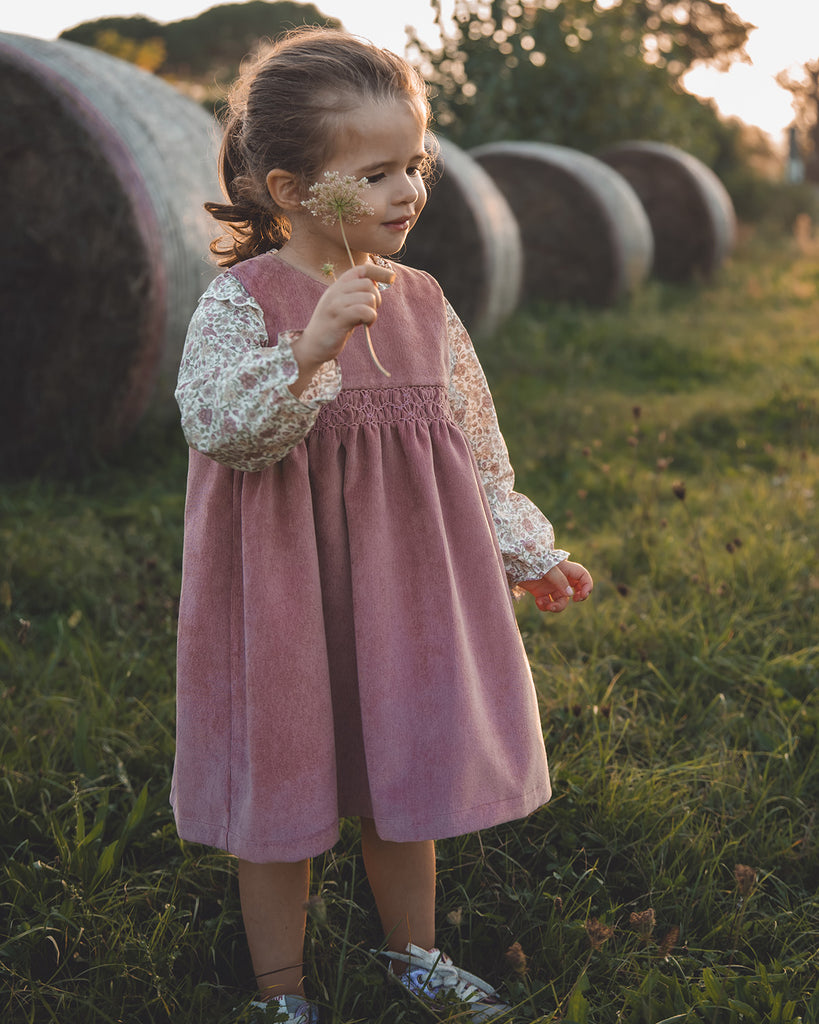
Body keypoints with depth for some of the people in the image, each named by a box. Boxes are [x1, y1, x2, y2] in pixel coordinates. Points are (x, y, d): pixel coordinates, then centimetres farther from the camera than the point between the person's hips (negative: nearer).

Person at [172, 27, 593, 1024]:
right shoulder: (241, 299, -13)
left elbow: (474, 445, 10)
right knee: (281, 789, 9)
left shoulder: (422, 304, 3)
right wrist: (309, 349, -38)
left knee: (405, 774, 18)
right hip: (290, 595, -5)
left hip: (405, 585, 5)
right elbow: (216, 428, -26)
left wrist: (524, 550, 12)